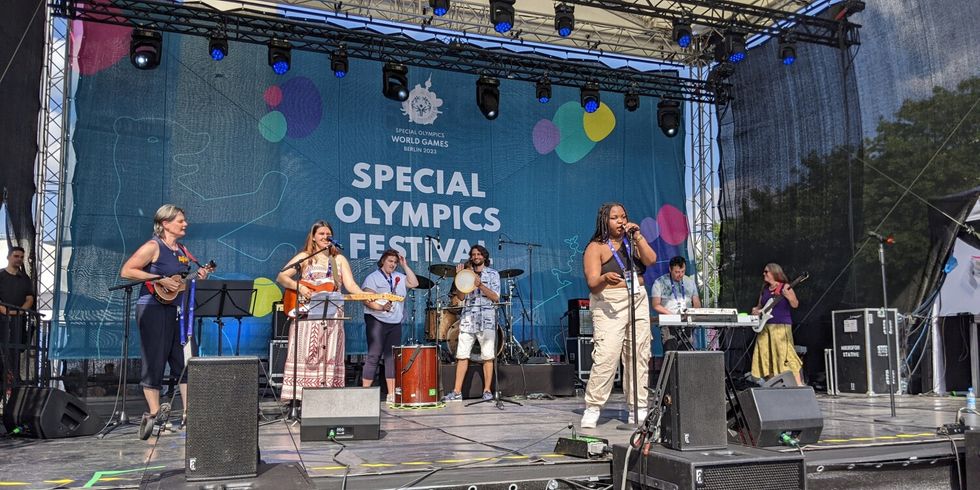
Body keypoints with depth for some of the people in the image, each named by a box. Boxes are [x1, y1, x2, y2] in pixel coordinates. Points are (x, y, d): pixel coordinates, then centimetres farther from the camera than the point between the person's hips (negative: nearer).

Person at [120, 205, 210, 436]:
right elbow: (126, 271, -14)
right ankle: (153, 414, 9)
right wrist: (159, 280, -17)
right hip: (153, 308, -7)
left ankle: (189, 413, 10)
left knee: (186, 361, 5)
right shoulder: (153, 247, -7)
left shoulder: (183, 250, 15)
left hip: (178, 308, 7)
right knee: (154, 362, 0)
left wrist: (198, 278, 4)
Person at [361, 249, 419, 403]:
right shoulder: (373, 277, 0)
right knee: (374, 356, -6)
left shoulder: (399, 277, 17)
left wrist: (405, 266, 6)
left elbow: (414, 283, 8)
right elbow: (367, 299, -10)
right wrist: (381, 307, -25)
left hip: (395, 323, 6)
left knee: (392, 357, 5)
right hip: (377, 321, -6)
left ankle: (392, 394, 8)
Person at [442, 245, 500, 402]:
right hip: (468, 319, 2)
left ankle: (487, 391, 5)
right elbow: (460, 297, 6)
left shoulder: (493, 274, 8)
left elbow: (496, 297, -3)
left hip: (486, 319, -2)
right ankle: (457, 392, 0)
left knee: (487, 356, -2)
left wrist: (480, 285, -14)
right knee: (462, 355, -2)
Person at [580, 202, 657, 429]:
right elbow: (592, 283, -11)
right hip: (610, 305, -6)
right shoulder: (596, 247, -1)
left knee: (639, 356, 4)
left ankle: (638, 409, 11)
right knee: (606, 356, -16)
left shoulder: (632, 243, 17)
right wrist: (606, 278, -32)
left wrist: (637, 236, -5)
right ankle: (592, 409, -8)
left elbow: (651, 260, 0)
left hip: (638, 302, 6)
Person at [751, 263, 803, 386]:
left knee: (784, 354, -12)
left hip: (781, 326, -7)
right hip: (765, 326, 7)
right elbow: (760, 306, 22)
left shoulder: (785, 287, -3)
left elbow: (795, 305, -8)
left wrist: (788, 296, -25)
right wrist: (756, 310, 2)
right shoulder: (764, 289, 15)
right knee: (766, 356, 5)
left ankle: (799, 383, -9)